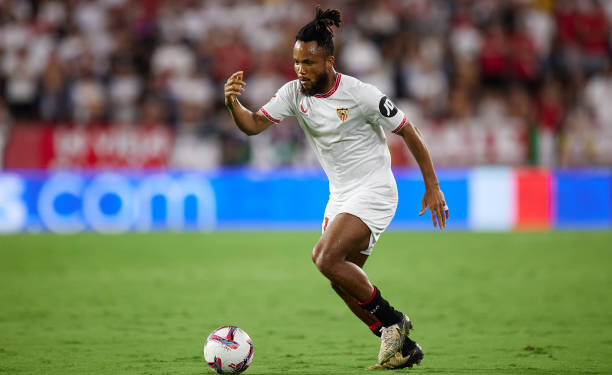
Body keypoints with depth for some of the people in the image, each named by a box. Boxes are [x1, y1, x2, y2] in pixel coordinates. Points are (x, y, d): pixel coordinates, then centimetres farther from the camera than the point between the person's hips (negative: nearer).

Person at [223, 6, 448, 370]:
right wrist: (234, 103, -30)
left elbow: (409, 132, -9)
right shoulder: (294, 92, -2)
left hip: (374, 191, -8)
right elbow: (253, 124, -8)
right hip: (341, 196, 8)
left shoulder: (360, 95, -18)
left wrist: (432, 186, -7)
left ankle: (392, 320, -9)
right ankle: (403, 348, 19)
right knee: (343, 282, 7)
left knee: (326, 257, -24)